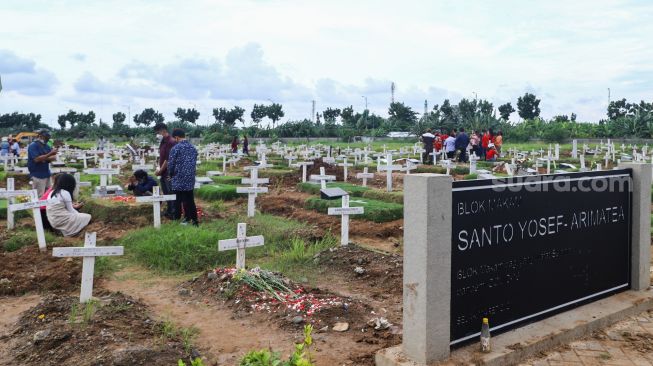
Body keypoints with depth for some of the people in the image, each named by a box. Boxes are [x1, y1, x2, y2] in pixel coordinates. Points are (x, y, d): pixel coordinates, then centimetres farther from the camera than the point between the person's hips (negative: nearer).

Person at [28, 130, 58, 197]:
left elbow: (54, 157, 6)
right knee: (40, 196, -7)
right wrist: (49, 154, -25)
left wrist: (45, 159, -13)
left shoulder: (46, 146, 12)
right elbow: (37, 159, -22)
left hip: (47, 174, 7)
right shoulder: (33, 146, -9)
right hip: (38, 175, -7)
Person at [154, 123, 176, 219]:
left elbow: (168, 159, -19)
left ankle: (173, 213, 7)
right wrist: (158, 167, 4)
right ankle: (169, 211, 27)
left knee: (171, 193, -1)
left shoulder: (171, 142, -17)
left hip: (169, 173, -9)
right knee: (166, 193, 16)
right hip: (163, 172, 9)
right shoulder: (163, 141, 12)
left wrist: (160, 171, -12)